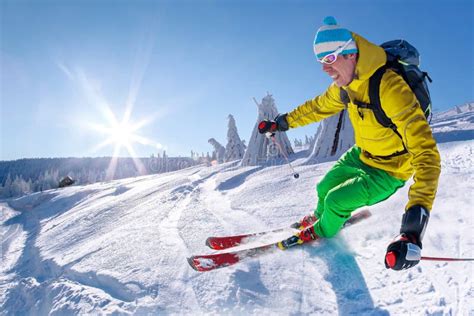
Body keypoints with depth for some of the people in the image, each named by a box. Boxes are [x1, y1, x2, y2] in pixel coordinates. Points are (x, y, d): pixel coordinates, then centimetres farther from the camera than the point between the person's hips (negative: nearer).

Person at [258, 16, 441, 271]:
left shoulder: (390, 88, -37)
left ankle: (323, 232, 26)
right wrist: (282, 122, 13)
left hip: (388, 170, -6)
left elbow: (425, 154, -43)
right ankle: (319, 217, 46)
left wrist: (415, 223, -52)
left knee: (335, 201, -9)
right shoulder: (345, 85, -12)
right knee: (324, 188, 12)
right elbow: (318, 107, 10)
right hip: (362, 154, 7)